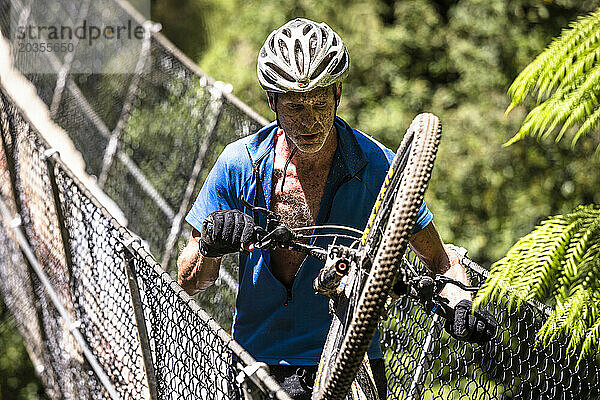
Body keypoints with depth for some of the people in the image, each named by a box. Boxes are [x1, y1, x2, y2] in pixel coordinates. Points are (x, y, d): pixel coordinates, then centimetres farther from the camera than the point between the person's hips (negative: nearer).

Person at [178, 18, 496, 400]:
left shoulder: (380, 167, -6)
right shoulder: (239, 163, -4)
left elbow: (440, 260, 5)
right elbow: (190, 282, 1)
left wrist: (461, 302, -15)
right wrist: (209, 245, -20)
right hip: (259, 365, 2)